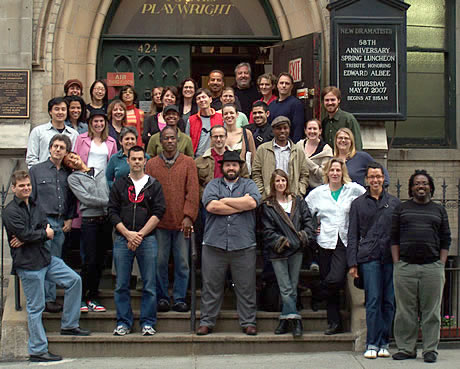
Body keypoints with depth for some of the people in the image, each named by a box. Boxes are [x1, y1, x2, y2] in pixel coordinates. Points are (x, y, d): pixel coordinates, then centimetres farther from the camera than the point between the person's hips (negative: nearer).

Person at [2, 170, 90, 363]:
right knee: (35, 307, -3)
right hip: (28, 264, -8)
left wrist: (28, 238, -14)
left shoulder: (35, 206, 14)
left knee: (74, 280, 5)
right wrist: (44, 234, -5)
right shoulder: (10, 211, -10)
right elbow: (25, 234, -21)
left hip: (45, 258, 8)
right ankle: (38, 351, 6)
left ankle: (69, 325, 17)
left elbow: (47, 229, 4)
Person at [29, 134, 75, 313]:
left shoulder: (68, 174, 15)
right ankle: (47, 300, -4)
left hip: (61, 224, 4)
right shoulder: (36, 170, 4)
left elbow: (72, 199, 20)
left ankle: (50, 297, 11)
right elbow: (30, 197, 1)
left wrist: (69, 218, 8)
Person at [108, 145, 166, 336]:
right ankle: (123, 322, 10)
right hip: (122, 239, 1)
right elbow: (113, 212, 6)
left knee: (149, 285, -1)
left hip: (147, 239, -1)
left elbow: (158, 212, 0)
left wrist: (140, 234, -8)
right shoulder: (119, 185, 12)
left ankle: (148, 323, 7)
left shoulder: (154, 185, 9)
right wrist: (128, 234, -7)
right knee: (122, 285, 2)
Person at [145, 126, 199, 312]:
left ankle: (180, 299, 11)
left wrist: (188, 216, -7)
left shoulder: (188, 163, 6)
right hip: (159, 222, 0)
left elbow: (193, 191, 1)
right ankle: (162, 297, 14)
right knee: (160, 262, 3)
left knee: (182, 262, 2)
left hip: (181, 222, 0)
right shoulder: (151, 164, 8)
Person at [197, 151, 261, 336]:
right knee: (211, 286, 4)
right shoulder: (213, 185, 11)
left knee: (246, 287, 4)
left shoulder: (249, 185, 12)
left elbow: (252, 202, -9)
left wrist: (225, 200, -3)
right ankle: (206, 322, 12)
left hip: (243, 246, 0)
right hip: (214, 244, 0)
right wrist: (241, 205, -6)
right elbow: (211, 206, -8)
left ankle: (248, 322, 12)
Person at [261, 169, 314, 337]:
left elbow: (308, 221, 9)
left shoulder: (298, 201, 12)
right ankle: (296, 320, -8)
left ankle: (286, 320, 10)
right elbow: (268, 230, -1)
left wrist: (304, 237, -5)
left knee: (292, 287, 3)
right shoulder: (267, 205, 4)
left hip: (296, 250, 2)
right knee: (286, 289, -7)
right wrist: (282, 242, -11)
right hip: (278, 252, -2)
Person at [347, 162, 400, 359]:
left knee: (389, 301, 2)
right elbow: (353, 235, 9)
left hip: (391, 257, 2)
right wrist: (352, 263, 2)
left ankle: (384, 343, 9)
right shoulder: (358, 203, 11)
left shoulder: (394, 202, 14)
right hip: (369, 257, -2)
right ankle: (372, 344, -3)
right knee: (373, 300, -7)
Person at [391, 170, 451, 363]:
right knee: (405, 311, 2)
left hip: (432, 267, 0)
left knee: (431, 311, 2)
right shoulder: (401, 208, 12)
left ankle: (431, 349, 8)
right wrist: (396, 263, 0)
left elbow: (445, 240, 11)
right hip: (405, 267, 0)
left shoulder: (439, 210, 14)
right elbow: (394, 238, 9)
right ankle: (406, 348, 10)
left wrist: (441, 266, 1)